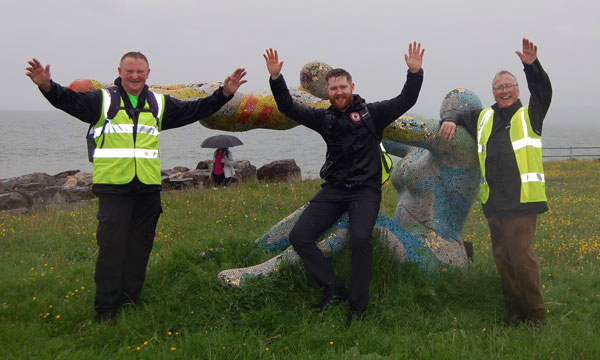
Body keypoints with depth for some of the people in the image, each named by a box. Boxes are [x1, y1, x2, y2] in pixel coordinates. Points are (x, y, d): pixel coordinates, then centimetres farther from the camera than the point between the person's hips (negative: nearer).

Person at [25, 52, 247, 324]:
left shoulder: (160, 104, 15)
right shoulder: (102, 100, 5)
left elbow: (196, 109, 16)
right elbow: (69, 101, -8)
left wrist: (224, 94, 5)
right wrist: (47, 86, -28)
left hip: (148, 188, 4)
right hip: (113, 186, -4)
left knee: (140, 246, 9)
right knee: (111, 246, -6)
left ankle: (129, 299, 24)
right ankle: (105, 308, 3)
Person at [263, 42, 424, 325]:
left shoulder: (371, 113, 4)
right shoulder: (325, 118, 12)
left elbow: (405, 101, -4)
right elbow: (289, 108, 9)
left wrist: (414, 73, -19)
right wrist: (276, 78, -3)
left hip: (365, 190, -4)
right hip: (334, 189, 4)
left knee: (360, 239, -27)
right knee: (299, 236, -10)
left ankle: (357, 307, -10)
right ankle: (334, 288, 1)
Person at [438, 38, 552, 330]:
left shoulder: (529, 116, 6)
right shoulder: (483, 119, 18)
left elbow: (543, 91, -10)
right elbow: (458, 115, 23)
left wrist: (532, 65, -27)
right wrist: (449, 120, -3)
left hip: (522, 200, -5)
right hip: (493, 202, 5)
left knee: (522, 256, -12)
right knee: (502, 259, 9)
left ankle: (537, 314, 1)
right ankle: (515, 311, 20)